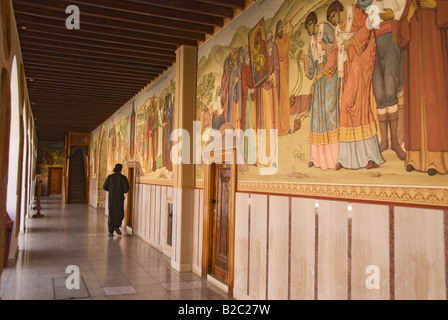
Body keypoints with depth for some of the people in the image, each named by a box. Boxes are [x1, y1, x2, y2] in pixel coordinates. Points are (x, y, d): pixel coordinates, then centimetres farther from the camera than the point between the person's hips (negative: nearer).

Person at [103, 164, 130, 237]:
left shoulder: (110, 177, -1)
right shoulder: (123, 177, -8)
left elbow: (104, 187, -1)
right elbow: (126, 188, -13)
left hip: (111, 198, 2)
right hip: (120, 198, -2)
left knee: (111, 214, 10)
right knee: (120, 213, 13)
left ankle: (111, 231, 9)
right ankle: (117, 226, -9)